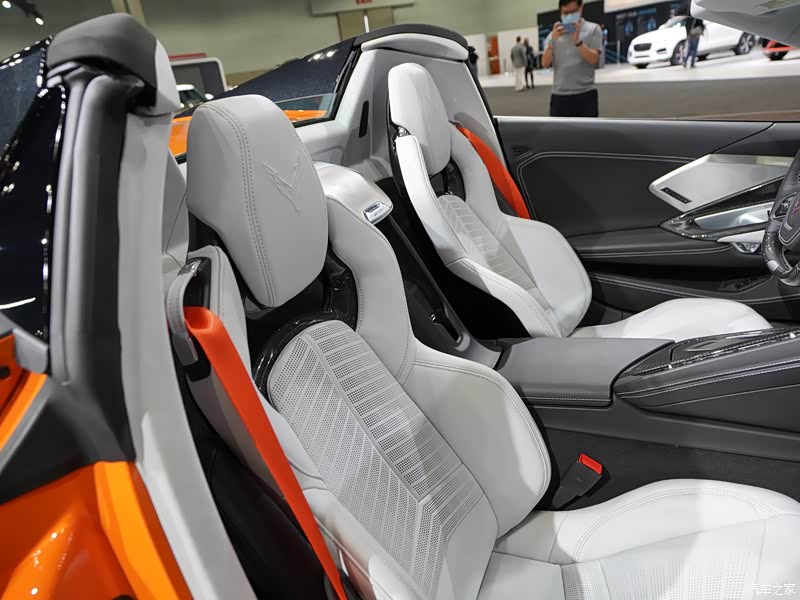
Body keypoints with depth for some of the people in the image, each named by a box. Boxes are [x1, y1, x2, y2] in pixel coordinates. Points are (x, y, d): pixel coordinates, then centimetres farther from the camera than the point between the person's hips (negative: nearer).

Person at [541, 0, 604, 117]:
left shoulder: (593, 29, 5)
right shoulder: (554, 34, 13)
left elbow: (594, 59, -7)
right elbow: (545, 63, 2)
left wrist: (577, 41, -19)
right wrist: (553, 40, -13)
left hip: (585, 94, -2)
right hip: (559, 95, 3)